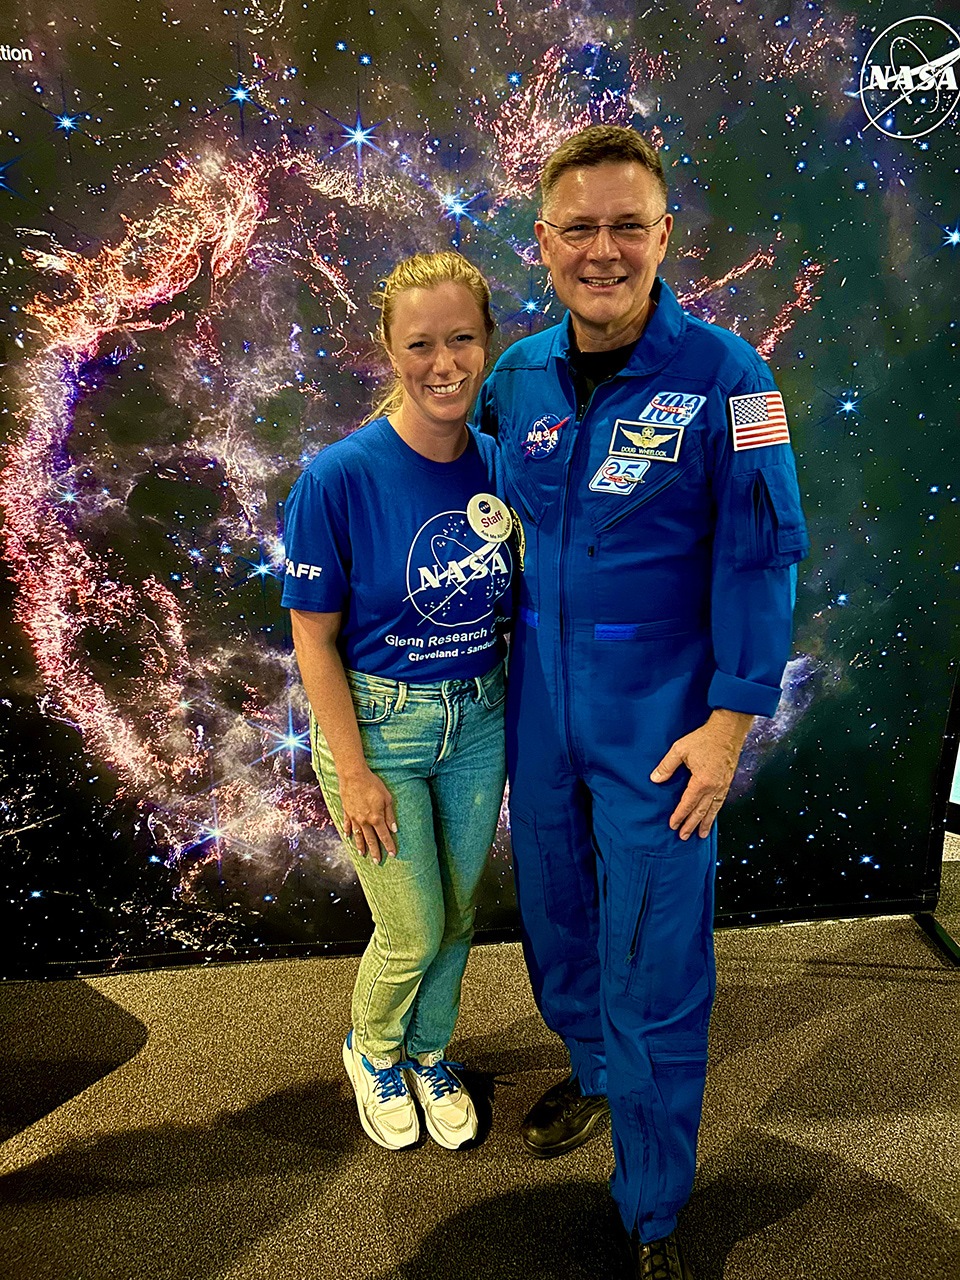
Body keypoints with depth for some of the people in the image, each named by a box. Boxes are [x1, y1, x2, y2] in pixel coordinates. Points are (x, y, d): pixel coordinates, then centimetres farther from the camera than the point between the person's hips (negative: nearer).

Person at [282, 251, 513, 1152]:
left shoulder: (500, 465, -6)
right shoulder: (339, 478, -19)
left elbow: (506, 599, 7)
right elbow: (314, 637, -13)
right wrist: (354, 772, -13)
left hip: (479, 722, 4)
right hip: (377, 723, -4)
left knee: (457, 915, 18)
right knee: (413, 931, 7)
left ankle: (430, 1054, 47)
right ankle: (372, 1051, 42)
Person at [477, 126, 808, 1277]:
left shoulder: (723, 375, -12)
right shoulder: (517, 377, 2)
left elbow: (759, 556, -11)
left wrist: (730, 719, -12)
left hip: (658, 725, -4)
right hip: (538, 713, 5)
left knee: (653, 971, 6)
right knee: (555, 922, 21)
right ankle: (596, 1074, 51)